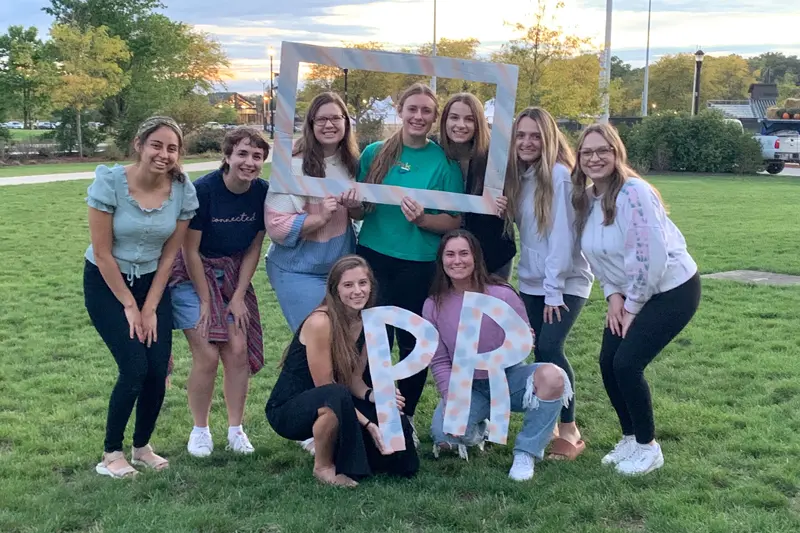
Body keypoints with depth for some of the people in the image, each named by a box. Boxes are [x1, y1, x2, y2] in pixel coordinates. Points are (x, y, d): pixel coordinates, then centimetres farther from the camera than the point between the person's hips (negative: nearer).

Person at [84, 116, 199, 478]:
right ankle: (111, 454, 8)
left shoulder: (183, 190, -13)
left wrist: (150, 307, -5)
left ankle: (142, 447, 19)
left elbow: (170, 253, -4)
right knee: (135, 369, -13)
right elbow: (102, 253, -16)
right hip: (106, 283, -3)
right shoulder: (109, 182, -22)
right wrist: (129, 305, -12)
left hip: (152, 282, 3)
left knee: (158, 370, -5)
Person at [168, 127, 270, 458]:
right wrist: (205, 300, -12)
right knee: (207, 356, -10)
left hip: (233, 276, 4)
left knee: (238, 352, -3)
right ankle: (200, 430, 10)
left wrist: (238, 297, -4)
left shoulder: (262, 193, -9)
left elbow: (254, 248, -1)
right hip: (193, 276, -4)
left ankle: (235, 430, 12)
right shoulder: (203, 190, -23)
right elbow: (190, 250, -16)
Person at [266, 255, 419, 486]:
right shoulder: (320, 322, -24)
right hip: (288, 410, -7)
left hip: (328, 406, 7)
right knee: (336, 397, -38)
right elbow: (325, 386, -22)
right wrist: (368, 424, -25)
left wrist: (374, 395, -21)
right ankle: (323, 466, -12)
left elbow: (355, 379, 1)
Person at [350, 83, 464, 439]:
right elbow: (357, 211, 10)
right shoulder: (375, 152, 4)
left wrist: (422, 220, -20)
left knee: (413, 343, 7)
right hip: (373, 258, 1)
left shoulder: (445, 162, -2)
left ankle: (406, 417, 26)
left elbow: (455, 221, -3)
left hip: (420, 265, -1)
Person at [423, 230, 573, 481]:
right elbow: (439, 361, -3)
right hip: (466, 387, 1)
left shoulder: (502, 295, -14)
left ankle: (526, 452, -11)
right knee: (443, 432, -29)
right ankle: (477, 430, 11)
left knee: (551, 376, -33)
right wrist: (451, 402, -16)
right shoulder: (434, 306, -7)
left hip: (508, 379, -1)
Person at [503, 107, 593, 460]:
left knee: (550, 347, -15)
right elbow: (521, 227, 7)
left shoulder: (559, 174, -15)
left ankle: (570, 431, -2)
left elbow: (562, 235, -18)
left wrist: (554, 290, -19)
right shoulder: (518, 175, 6)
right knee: (539, 350, 3)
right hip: (531, 282, 6)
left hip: (567, 280, -6)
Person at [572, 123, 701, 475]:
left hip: (672, 290, -8)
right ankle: (631, 438, 24)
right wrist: (614, 296, -4)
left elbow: (651, 256, -25)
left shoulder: (633, 192, -24)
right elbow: (597, 256, 10)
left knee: (627, 363, -13)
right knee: (608, 363, 2)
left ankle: (648, 447, 8)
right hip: (631, 293, 8)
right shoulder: (586, 199, 1)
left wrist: (632, 308, -16)